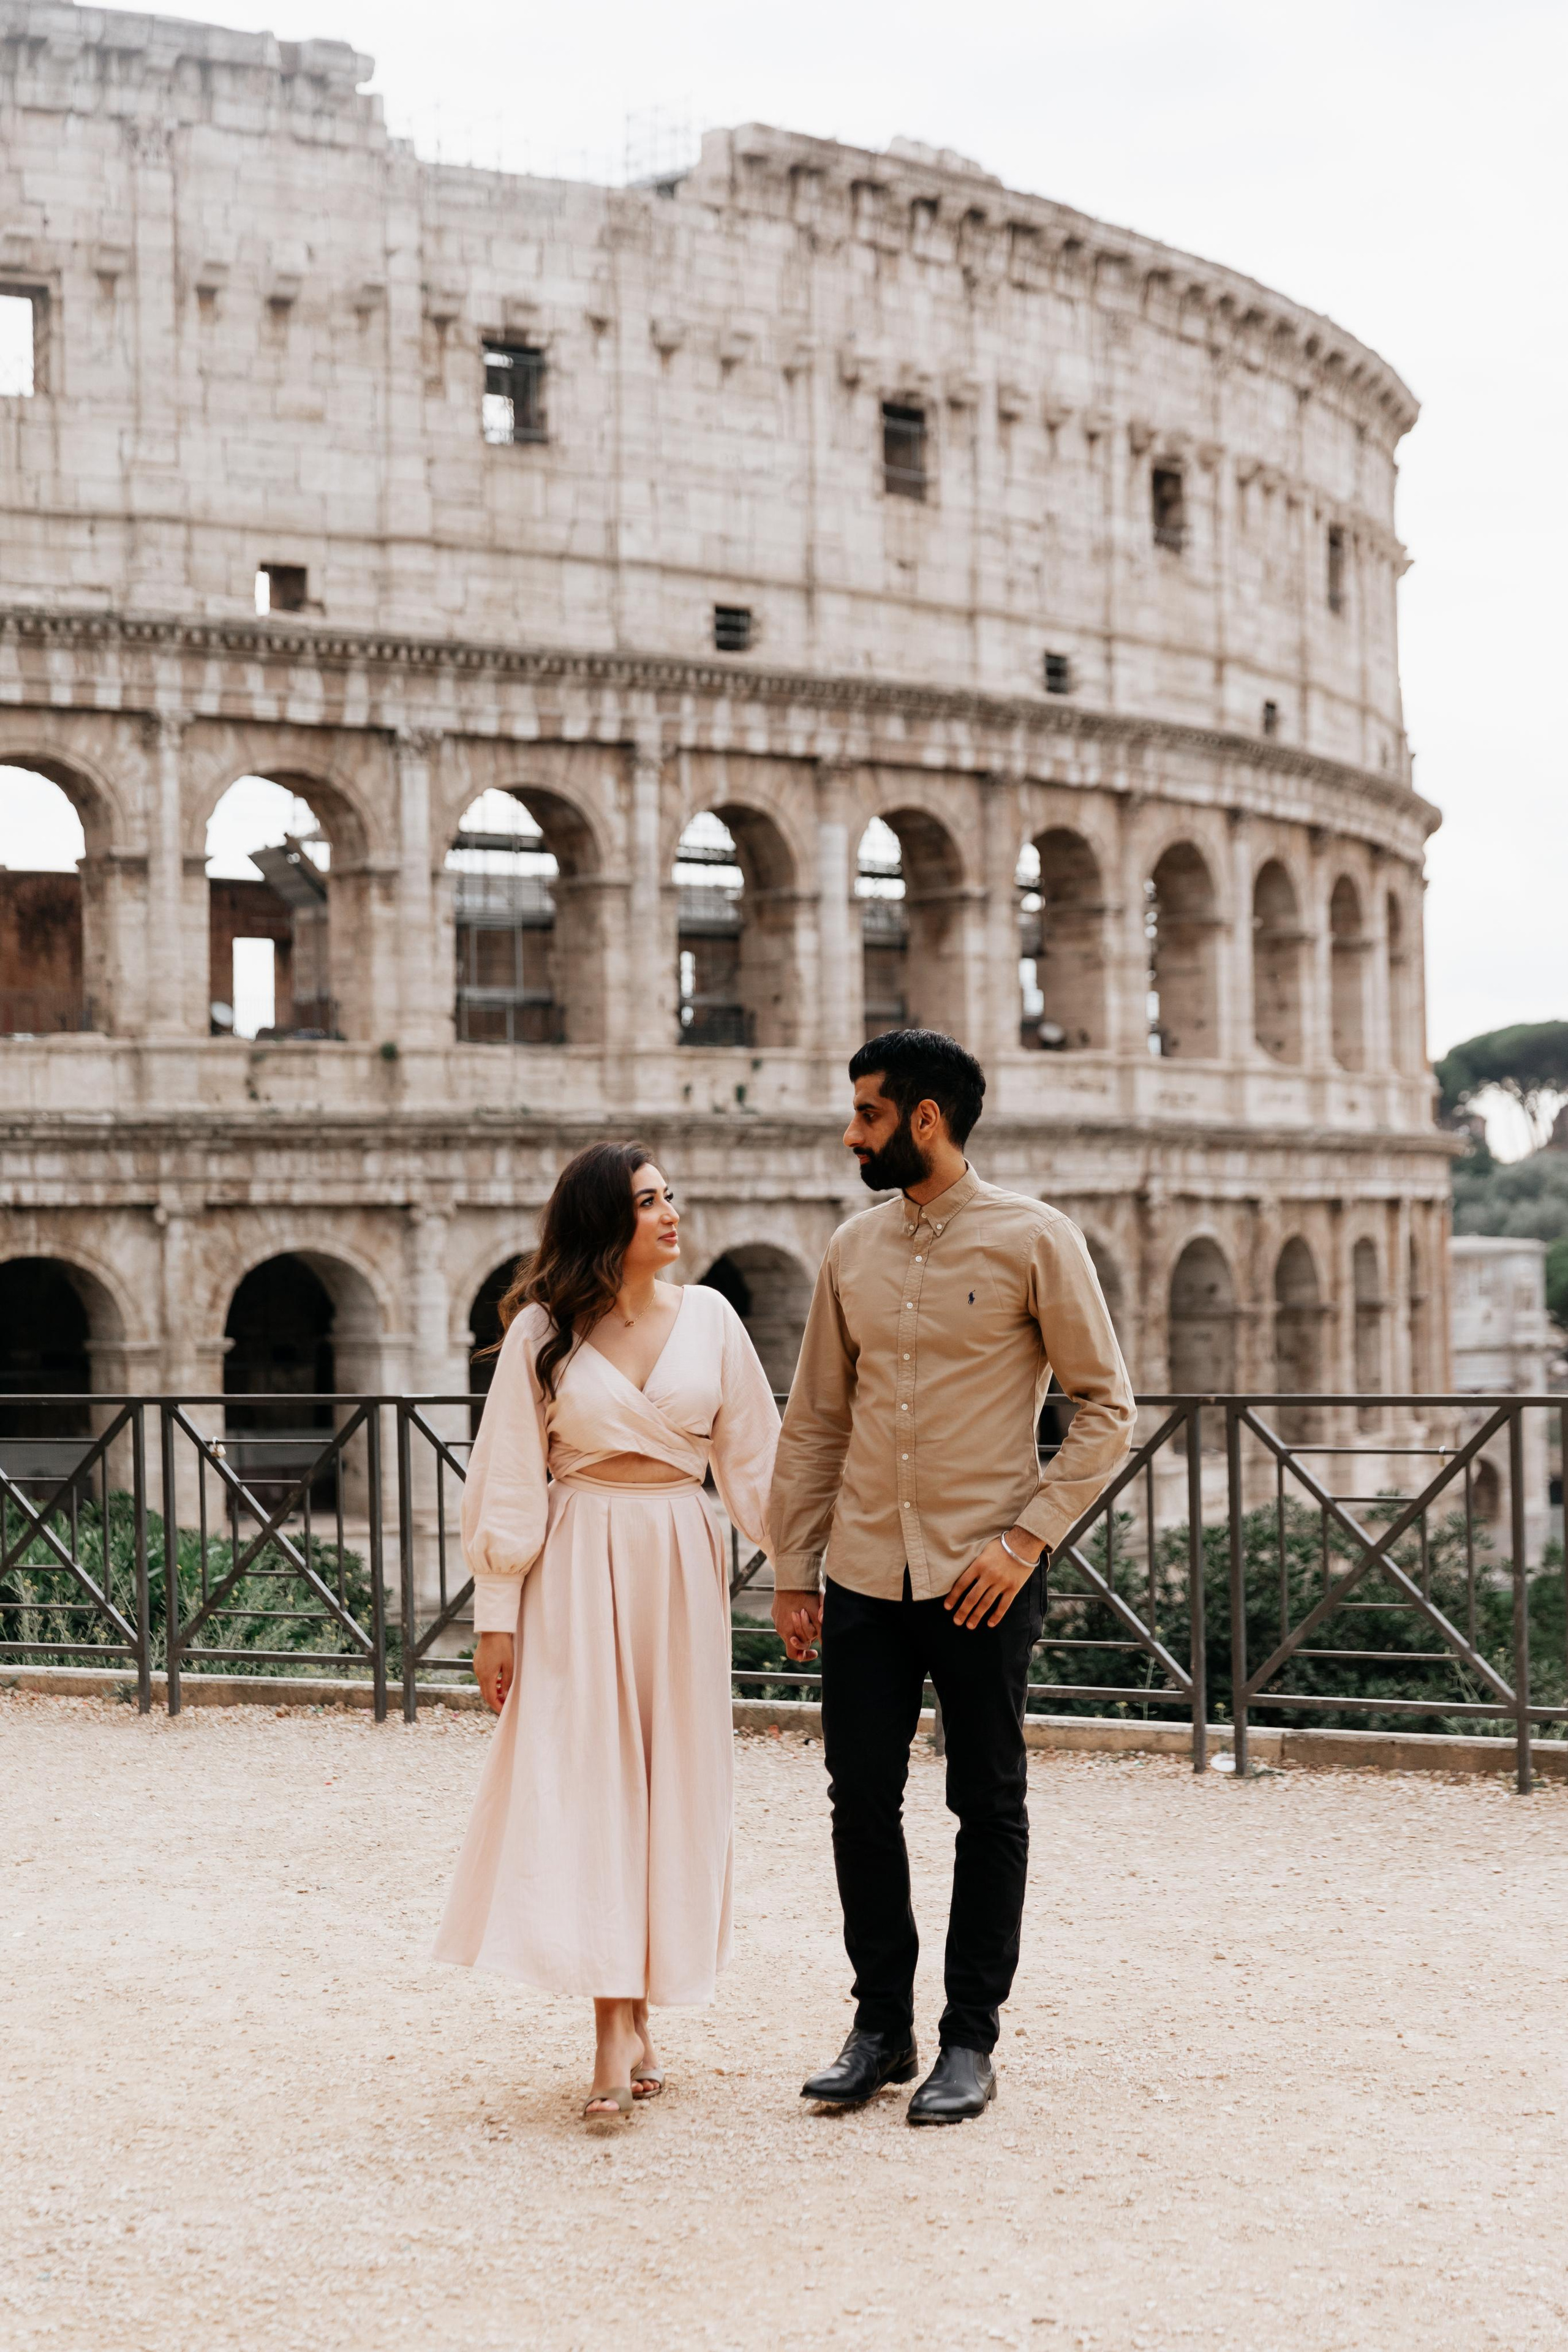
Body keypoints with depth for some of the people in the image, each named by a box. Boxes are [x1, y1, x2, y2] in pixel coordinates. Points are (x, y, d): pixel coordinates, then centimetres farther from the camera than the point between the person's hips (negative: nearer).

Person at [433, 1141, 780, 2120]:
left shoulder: (709, 1317, 4)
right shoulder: (544, 1330, -2)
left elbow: (756, 1456, 7)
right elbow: (510, 1478, 0)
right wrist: (498, 1613, -4)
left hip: (683, 1564, 3)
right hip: (579, 1566, -3)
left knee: (674, 1780, 4)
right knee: (586, 1777, -8)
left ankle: (635, 2013, 16)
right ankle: (620, 2033, -9)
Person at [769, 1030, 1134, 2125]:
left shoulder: (1035, 1240, -6)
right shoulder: (853, 1251, 8)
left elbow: (1107, 1406, -4)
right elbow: (815, 1420, 13)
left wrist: (1028, 1538, -12)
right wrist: (792, 1571, 9)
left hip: (982, 1577, -4)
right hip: (864, 1573, 5)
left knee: (989, 1806, 5)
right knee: (862, 1800, 7)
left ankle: (970, 2040, 15)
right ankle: (881, 2025, 20)